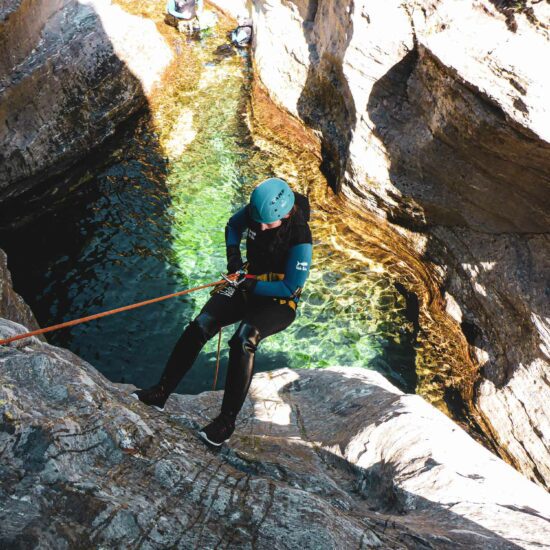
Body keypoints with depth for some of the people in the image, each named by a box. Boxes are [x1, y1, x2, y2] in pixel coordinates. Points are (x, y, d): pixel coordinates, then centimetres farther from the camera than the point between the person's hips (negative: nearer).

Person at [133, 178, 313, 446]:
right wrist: (233, 253, -3)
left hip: (279, 300, -6)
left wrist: (251, 286, -24)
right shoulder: (256, 209, -8)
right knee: (200, 325, -16)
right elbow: (233, 226, 14)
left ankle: (227, 421, -23)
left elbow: (290, 287, -21)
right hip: (249, 281, 6)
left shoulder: (300, 237, -25)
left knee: (243, 340, -34)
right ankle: (161, 392, -6)